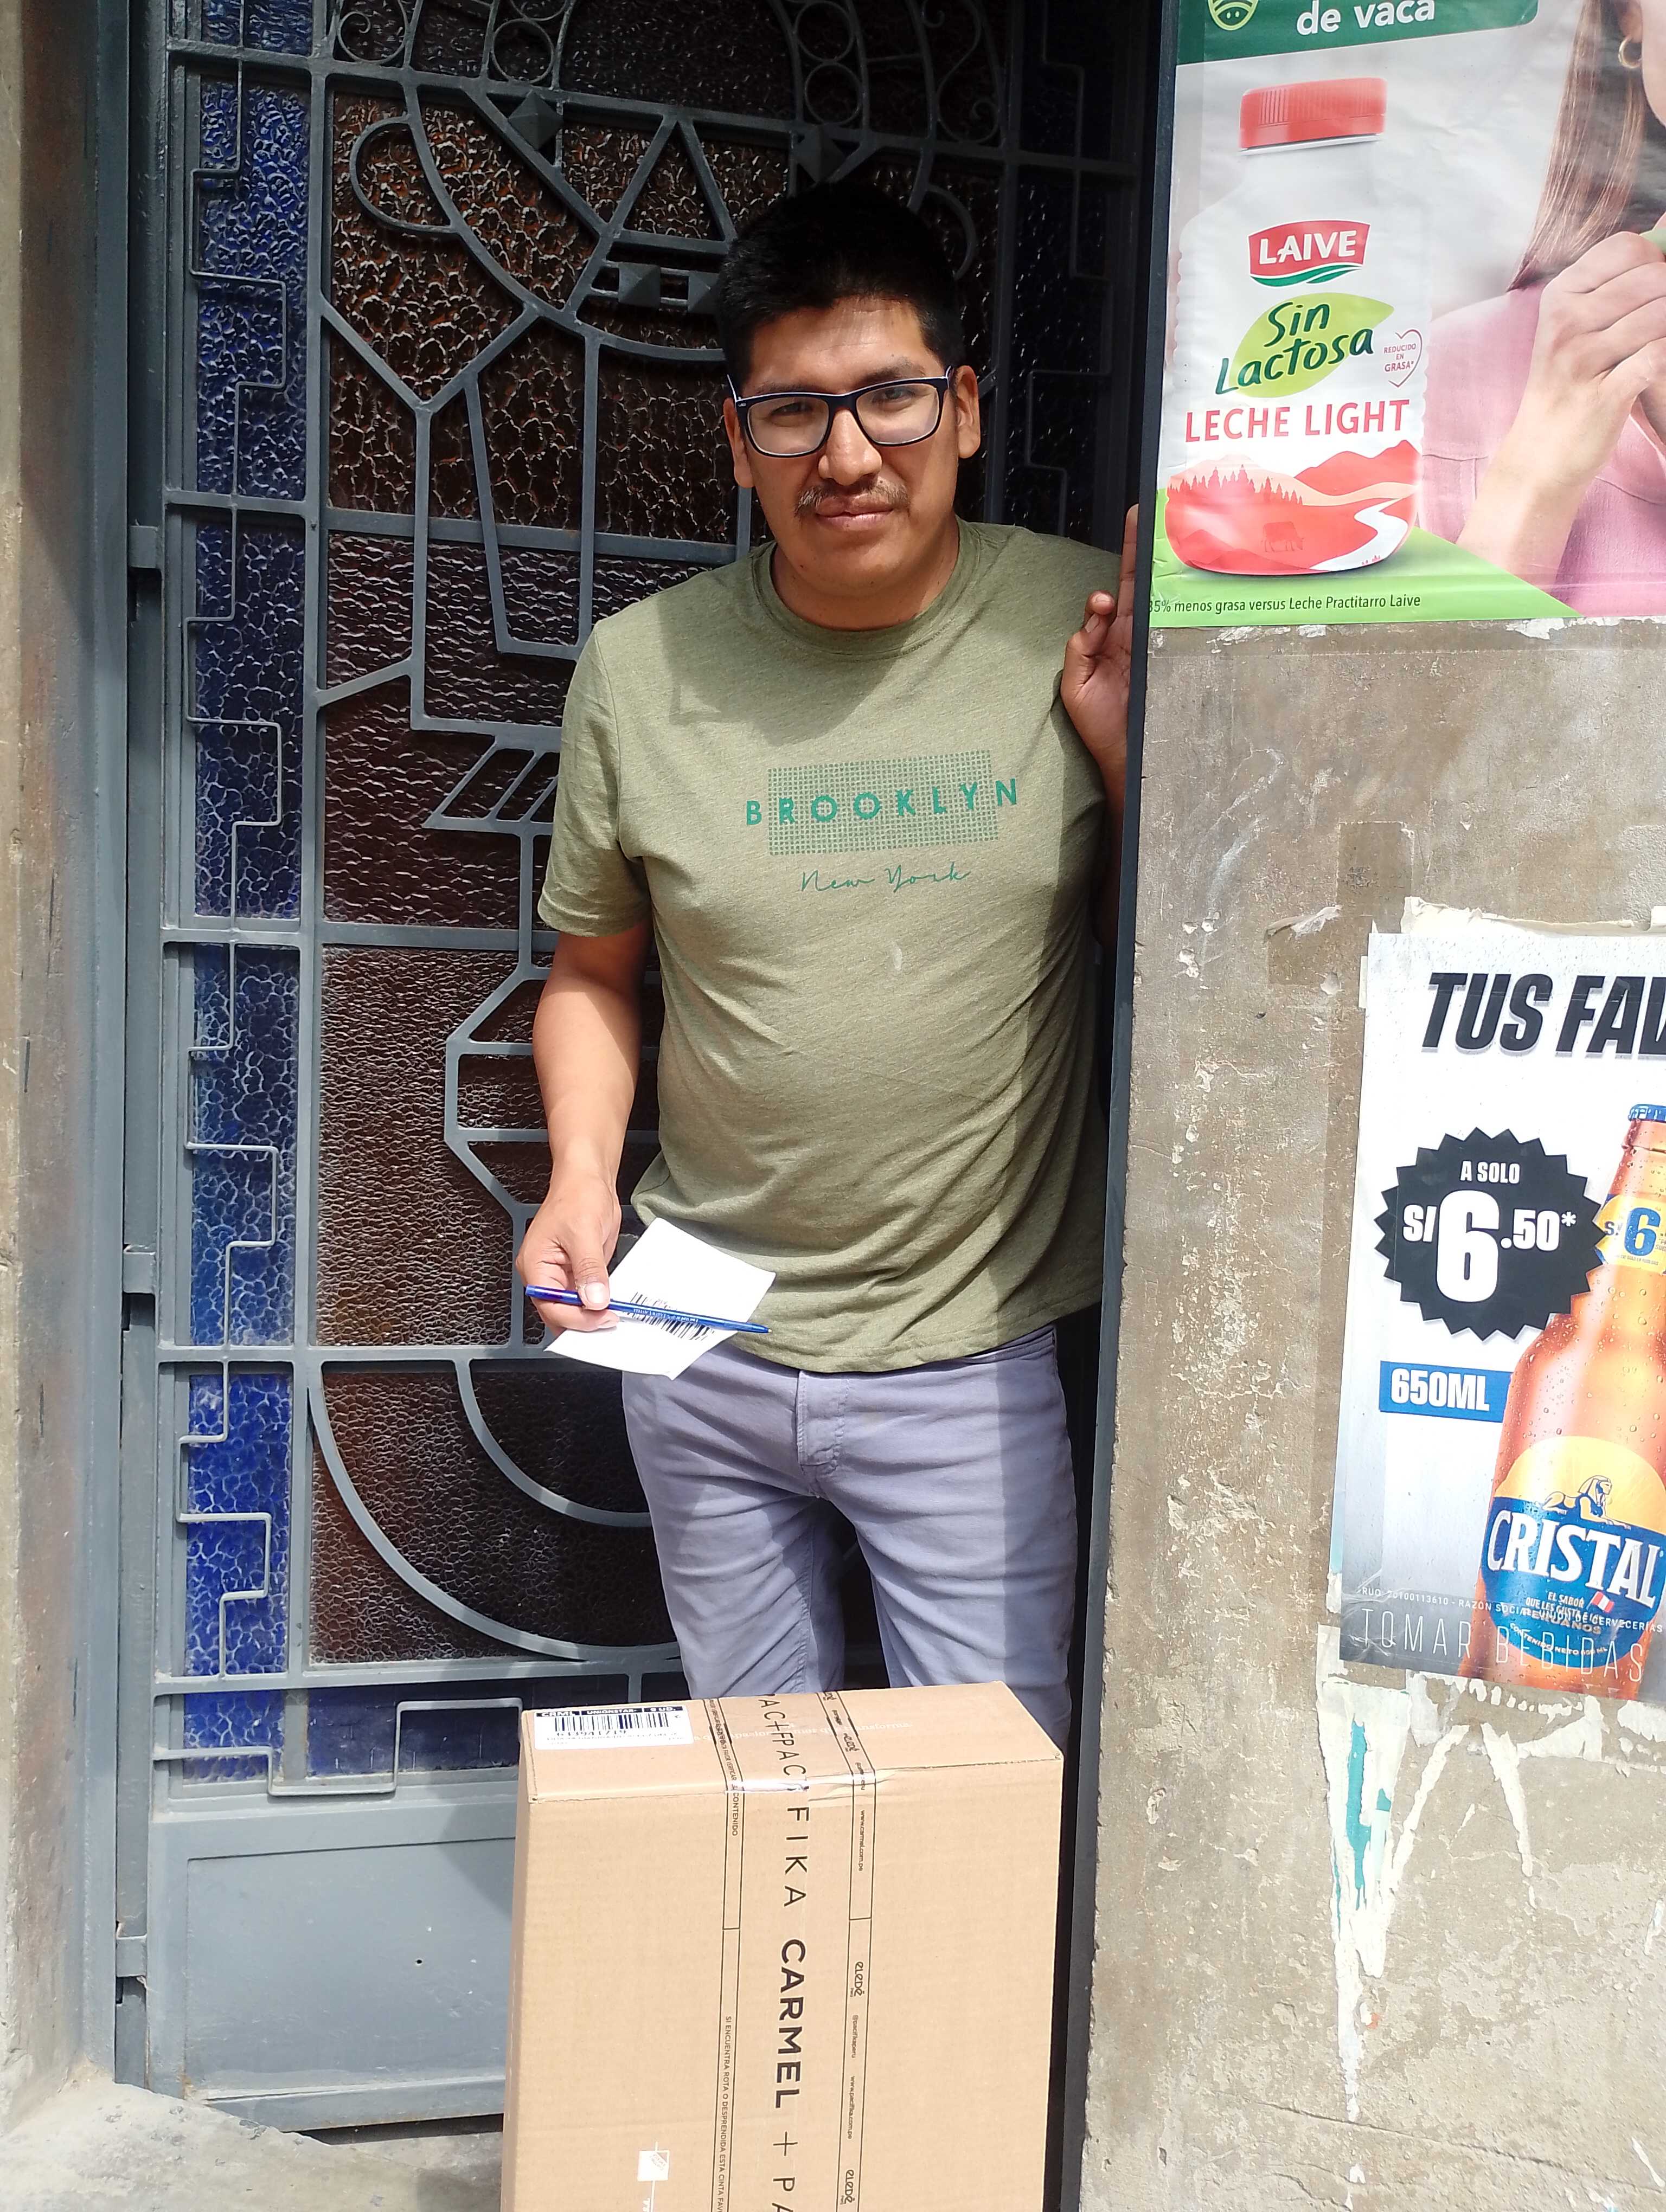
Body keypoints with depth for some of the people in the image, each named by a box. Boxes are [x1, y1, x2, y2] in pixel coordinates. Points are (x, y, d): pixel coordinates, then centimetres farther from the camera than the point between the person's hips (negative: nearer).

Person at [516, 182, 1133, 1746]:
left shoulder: (1087, 630, -7)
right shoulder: (641, 668, -3)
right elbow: (594, 971, 8)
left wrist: (1127, 752, -15)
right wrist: (581, 1179, -6)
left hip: (968, 1361, -2)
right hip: (699, 1343, 3)